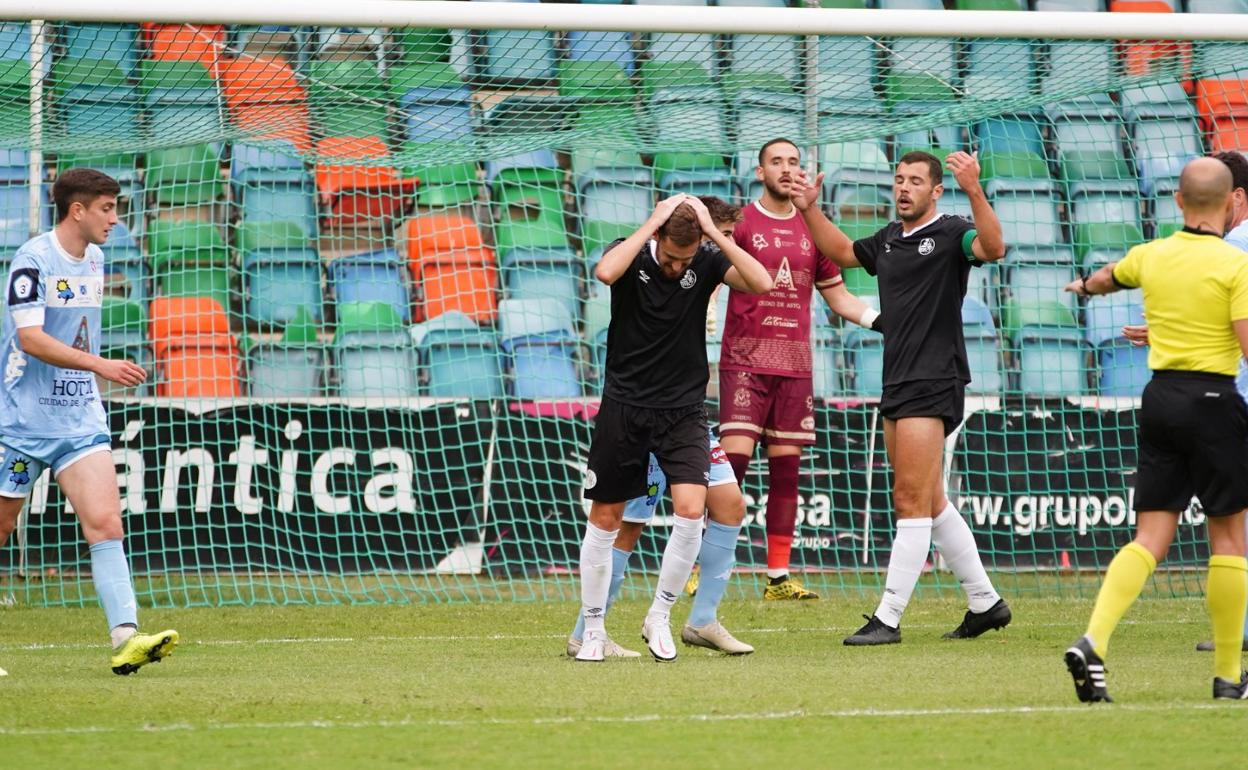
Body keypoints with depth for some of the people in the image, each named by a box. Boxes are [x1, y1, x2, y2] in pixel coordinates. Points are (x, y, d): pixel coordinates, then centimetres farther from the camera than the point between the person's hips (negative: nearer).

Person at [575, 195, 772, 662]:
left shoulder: (707, 263, -5)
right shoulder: (634, 255, -9)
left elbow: (762, 283, -21)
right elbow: (605, 273, -32)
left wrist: (715, 233, -22)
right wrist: (651, 226, -27)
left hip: (683, 410, 1)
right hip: (624, 407, 0)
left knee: (690, 510, -17)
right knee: (605, 519, 5)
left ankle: (659, 619, 0)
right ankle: (592, 628, 19)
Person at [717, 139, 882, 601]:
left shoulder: (812, 230, 13)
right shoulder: (740, 223, 0)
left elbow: (838, 297, 20)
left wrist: (885, 320, 8)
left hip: (795, 363, 4)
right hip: (745, 359, -4)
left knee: (786, 468, 4)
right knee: (734, 458, -13)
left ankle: (779, 576, 6)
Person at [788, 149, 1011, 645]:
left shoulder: (950, 234, -9)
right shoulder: (889, 240, 15)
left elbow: (992, 248, -29)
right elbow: (842, 251, 33)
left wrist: (974, 190, -40)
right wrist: (809, 209, 20)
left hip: (933, 384, -9)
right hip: (897, 382, 9)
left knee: (911, 500, -10)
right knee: (929, 503, 14)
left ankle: (888, 618, -10)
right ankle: (985, 601, 23)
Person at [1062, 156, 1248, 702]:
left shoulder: (1151, 256, 8)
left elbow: (1106, 278, 31)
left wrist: (1085, 286, 54)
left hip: (1159, 396, 5)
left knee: (1149, 539, 3)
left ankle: (1093, 641, -17)